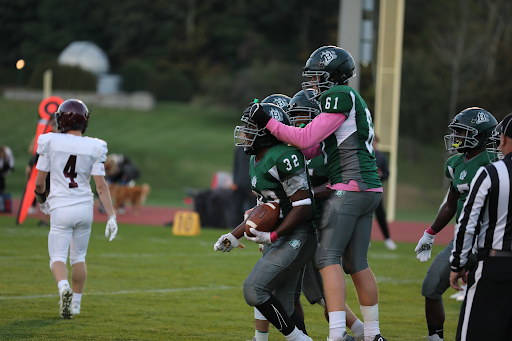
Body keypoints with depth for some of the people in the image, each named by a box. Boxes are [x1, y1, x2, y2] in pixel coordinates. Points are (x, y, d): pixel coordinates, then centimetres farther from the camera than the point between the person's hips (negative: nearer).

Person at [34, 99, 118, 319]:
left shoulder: (51, 143, -7)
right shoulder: (93, 148, -4)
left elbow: (39, 182, -1)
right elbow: (101, 187, -7)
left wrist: (41, 199, 19)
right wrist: (111, 216, -4)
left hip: (61, 209, -3)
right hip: (84, 207, 3)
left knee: (58, 258, 1)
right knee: (78, 257, 20)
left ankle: (64, 287, -29)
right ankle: (76, 302, 26)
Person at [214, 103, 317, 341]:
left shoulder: (283, 157, -18)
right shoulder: (256, 161, 13)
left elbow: (303, 206, -20)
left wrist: (272, 236, -21)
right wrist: (234, 236, 17)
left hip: (296, 238, -10)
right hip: (277, 239, 10)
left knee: (254, 290, -18)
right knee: (280, 310, 6)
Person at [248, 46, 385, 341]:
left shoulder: (341, 96, -8)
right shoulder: (350, 100, 22)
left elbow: (307, 139, -13)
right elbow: (311, 150, 18)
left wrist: (268, 122, -7)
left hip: (349, 188, -10)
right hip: (369, 189, 10)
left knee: (329, 258, -10)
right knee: (357, 264, 13)